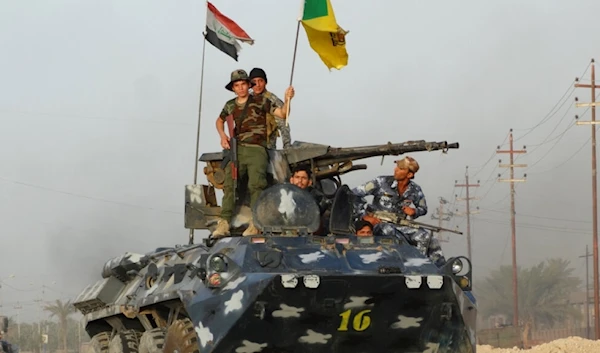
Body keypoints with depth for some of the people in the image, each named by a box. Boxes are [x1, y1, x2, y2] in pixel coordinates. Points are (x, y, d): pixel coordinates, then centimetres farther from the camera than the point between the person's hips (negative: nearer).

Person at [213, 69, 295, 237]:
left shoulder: (260, 101, 5)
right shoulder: (230, 105, 17)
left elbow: (282, 114, 2)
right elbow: (220, 120, 35)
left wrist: (287, 100, -16)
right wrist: (222, 136, 16)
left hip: (256, 149, -4)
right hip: (236, 150, 4)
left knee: (256, 184, -20)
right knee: (229, 183, -13)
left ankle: (255, 223, -21)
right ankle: (224, 223, -17)